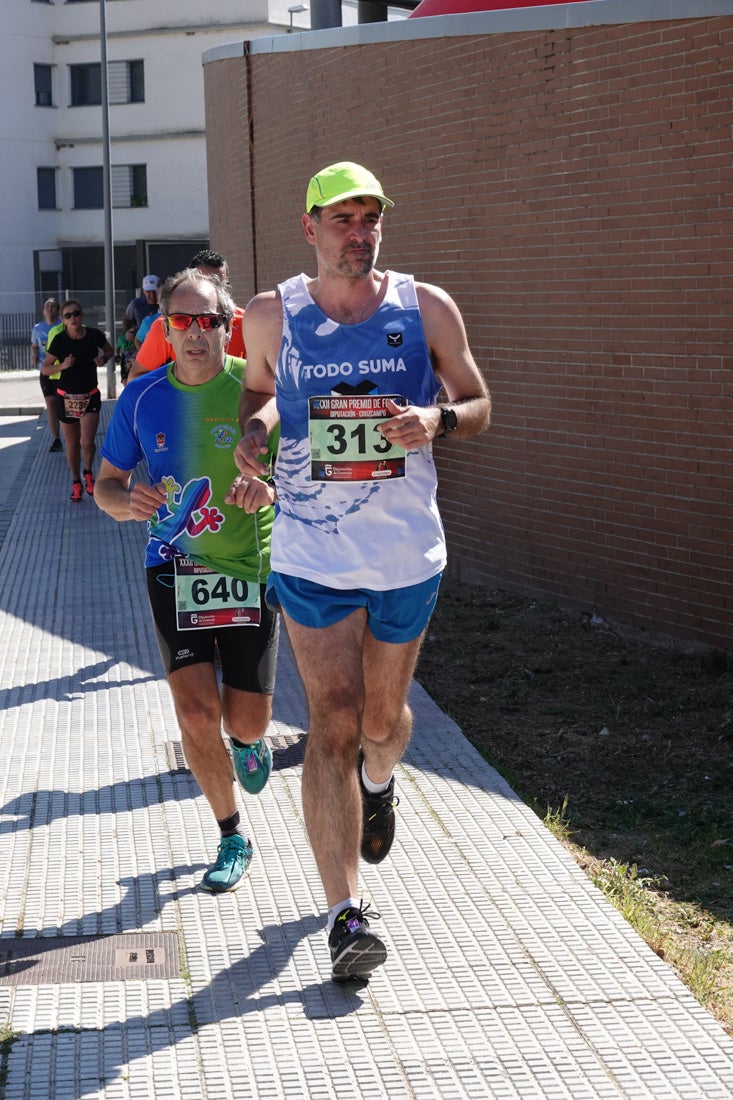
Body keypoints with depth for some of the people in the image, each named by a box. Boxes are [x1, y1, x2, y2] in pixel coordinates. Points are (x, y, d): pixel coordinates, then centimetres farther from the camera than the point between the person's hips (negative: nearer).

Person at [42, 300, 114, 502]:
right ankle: (76, 483, 28)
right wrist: (62, 365, -22)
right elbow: (45, 369, -4)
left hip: (90, 396, 0)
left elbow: (109, 350, 14)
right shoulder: (59, 340, -10)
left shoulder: (94, 335, -7)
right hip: (67, 398, 0)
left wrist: (103, 359, -7)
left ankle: (88, 473, 17)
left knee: (87, 442, -13)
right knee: (72, 444, 9)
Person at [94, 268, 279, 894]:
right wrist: (127, 502, -13)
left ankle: (250, 741, 41)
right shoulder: (142, 397, 1)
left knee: (246, 721, 0)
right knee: (197, 713, -8)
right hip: (175, 566, 1)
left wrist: (274, 487, -23)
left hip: (250, 566, -1)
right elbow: (107, 483, 10)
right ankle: (233, 838, 14)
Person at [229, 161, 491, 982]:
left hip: (409, 551, 1)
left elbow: (478, 403, 6)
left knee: (383, 717, 17)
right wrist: (251, 431, -5)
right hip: (312, 552, -1)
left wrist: (437, 420, -17)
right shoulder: (271, 316, -2)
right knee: (334, 723, -8)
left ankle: (378, 786, 55)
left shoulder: (427, 309, -2)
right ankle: (346, 916, -5)